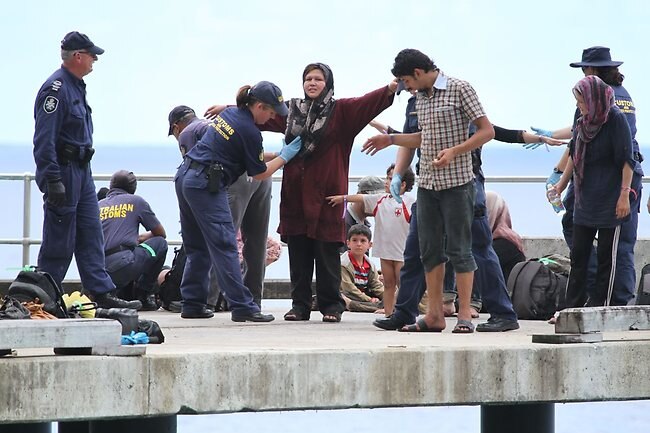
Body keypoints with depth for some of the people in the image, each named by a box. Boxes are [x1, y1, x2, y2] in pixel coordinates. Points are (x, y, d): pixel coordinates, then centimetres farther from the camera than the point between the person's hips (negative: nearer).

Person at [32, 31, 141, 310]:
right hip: (63, 170, -10)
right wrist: (53, 182, -26)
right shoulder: (56, 89, -17)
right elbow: (44, 141, -22)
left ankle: (101, 292, 9)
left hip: (81, 171, 10)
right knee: (59, 242, -5)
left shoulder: (76, 86, 15)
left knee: (90, 234, 8)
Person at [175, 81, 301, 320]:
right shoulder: (249, 132, -12)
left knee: (197, 247, 14)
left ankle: (192, 304, 15)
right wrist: (285, 156, 10)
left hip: (185, 176, 9)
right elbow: (259, 173, 0)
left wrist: (276, 155, 24)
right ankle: (242, 307, -9)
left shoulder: (230, 113, 13)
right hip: (206, 185, -9)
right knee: (224, 246, -8)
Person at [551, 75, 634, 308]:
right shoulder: (583, 121, 8)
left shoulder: (615, 119, -11)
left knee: (606, 256, 0)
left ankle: (599, 306, 4)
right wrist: (561, 185, 22)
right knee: (578, 254, 5)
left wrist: (624, 194, -16)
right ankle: (572, 307, 8)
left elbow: (627, 160, -12)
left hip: (609, 201, -7)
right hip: (585, 199, 7)